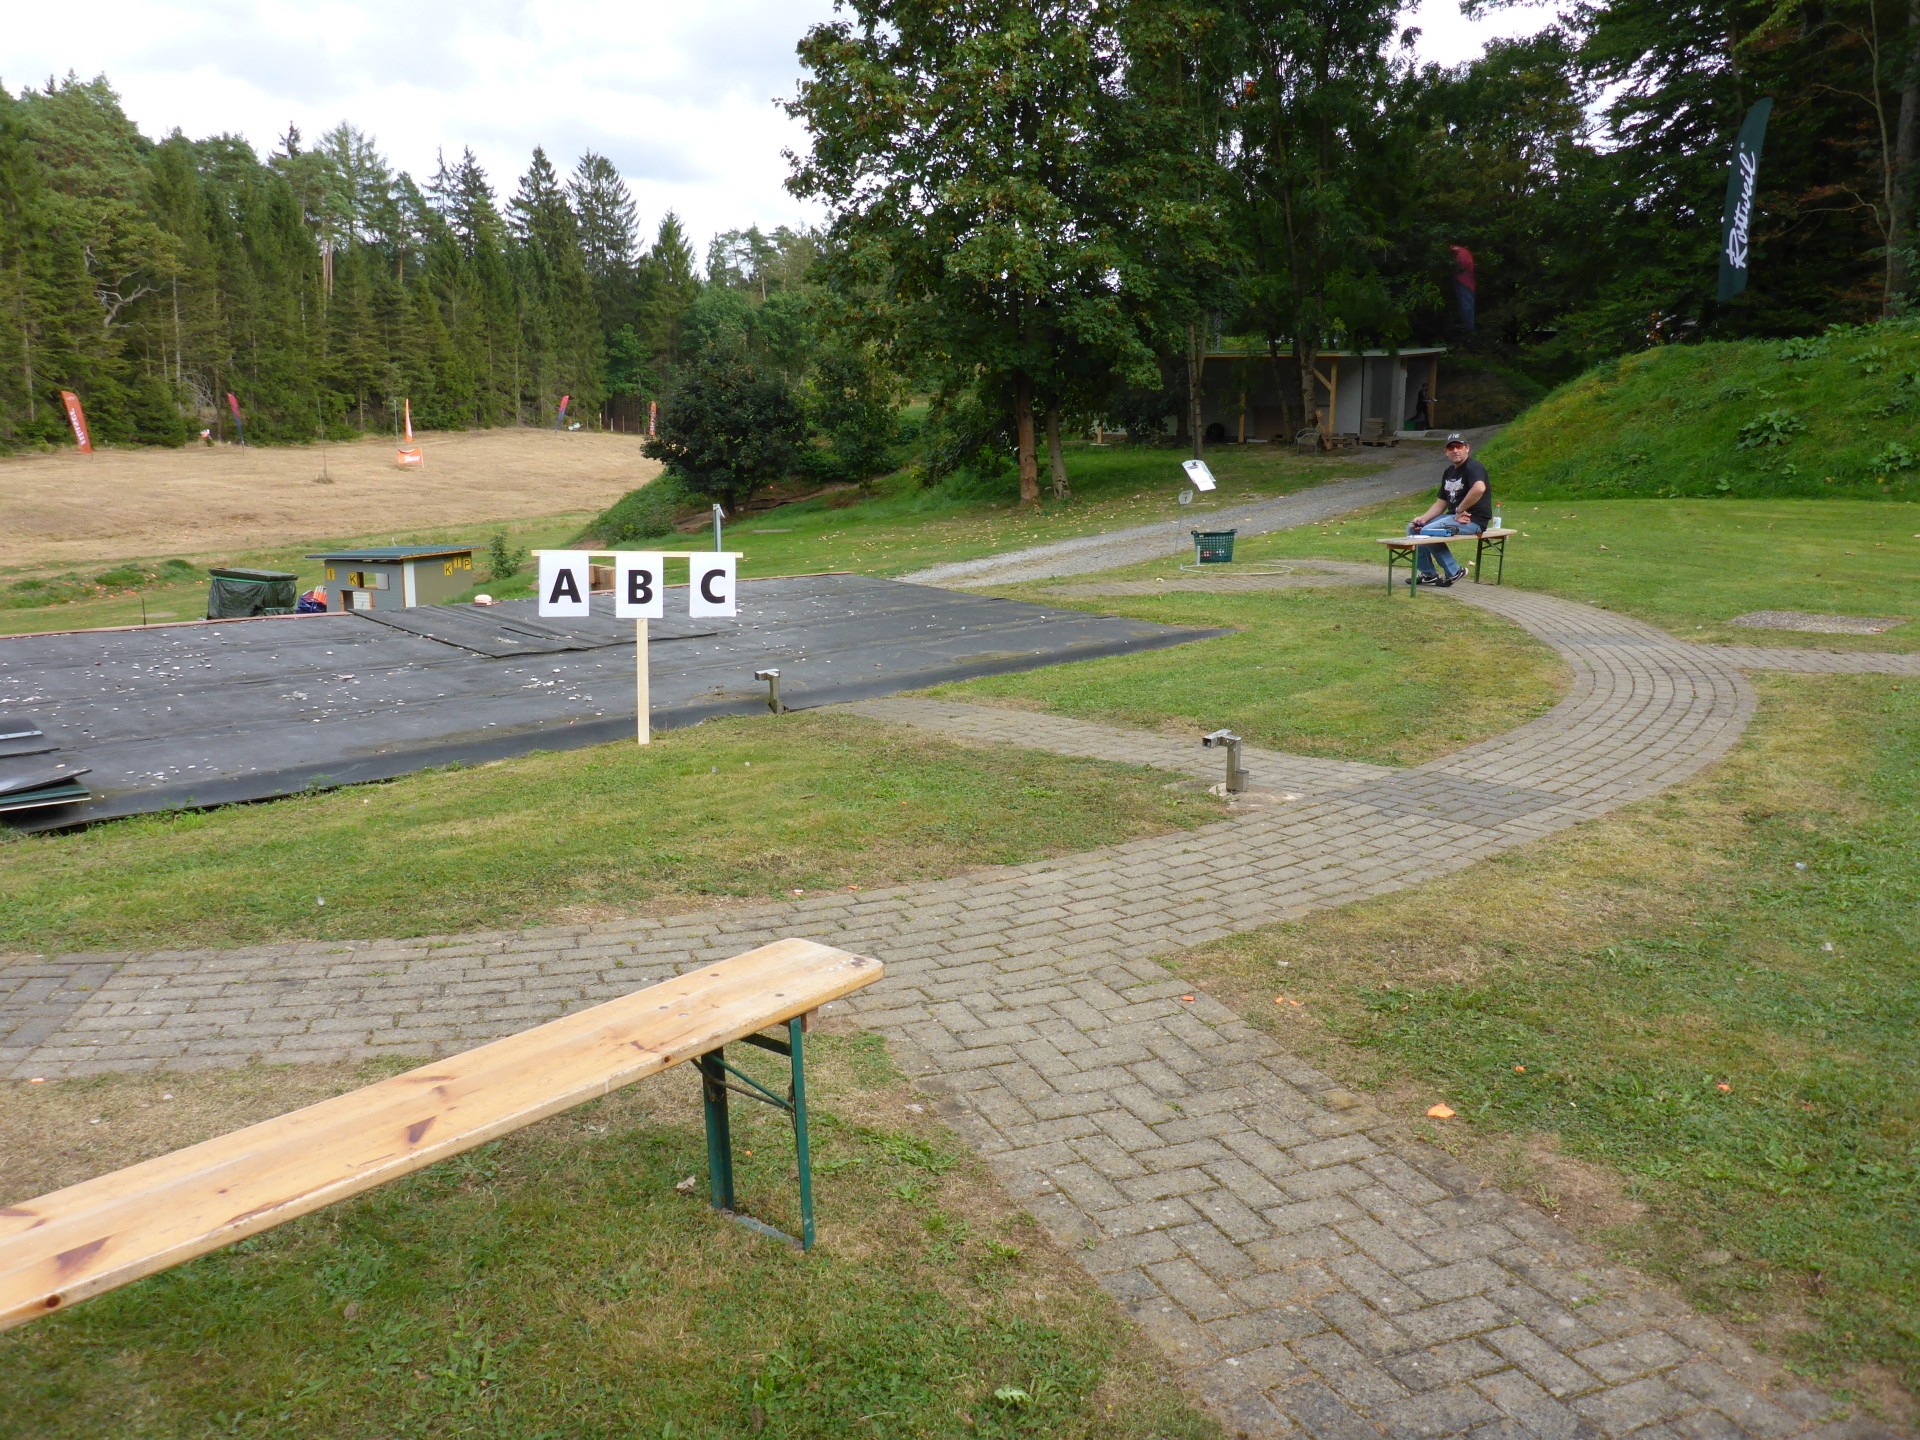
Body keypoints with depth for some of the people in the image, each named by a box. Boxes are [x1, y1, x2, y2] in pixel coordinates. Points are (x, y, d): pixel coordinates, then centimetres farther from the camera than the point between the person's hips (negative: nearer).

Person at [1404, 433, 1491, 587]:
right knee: (1413, 527, 5)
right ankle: (1428, 574, 6)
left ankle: (1453, 572, -12)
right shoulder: (1448, 472, 17)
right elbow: (1441, 503, 16)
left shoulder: (1473, 467, -12)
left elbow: (1479, 488, -35)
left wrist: (1460, 510, -25)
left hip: (1473, 520, -9)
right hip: (1452, 516, 9)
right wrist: (1423, 518, -2)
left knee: (1428, 532, -26)